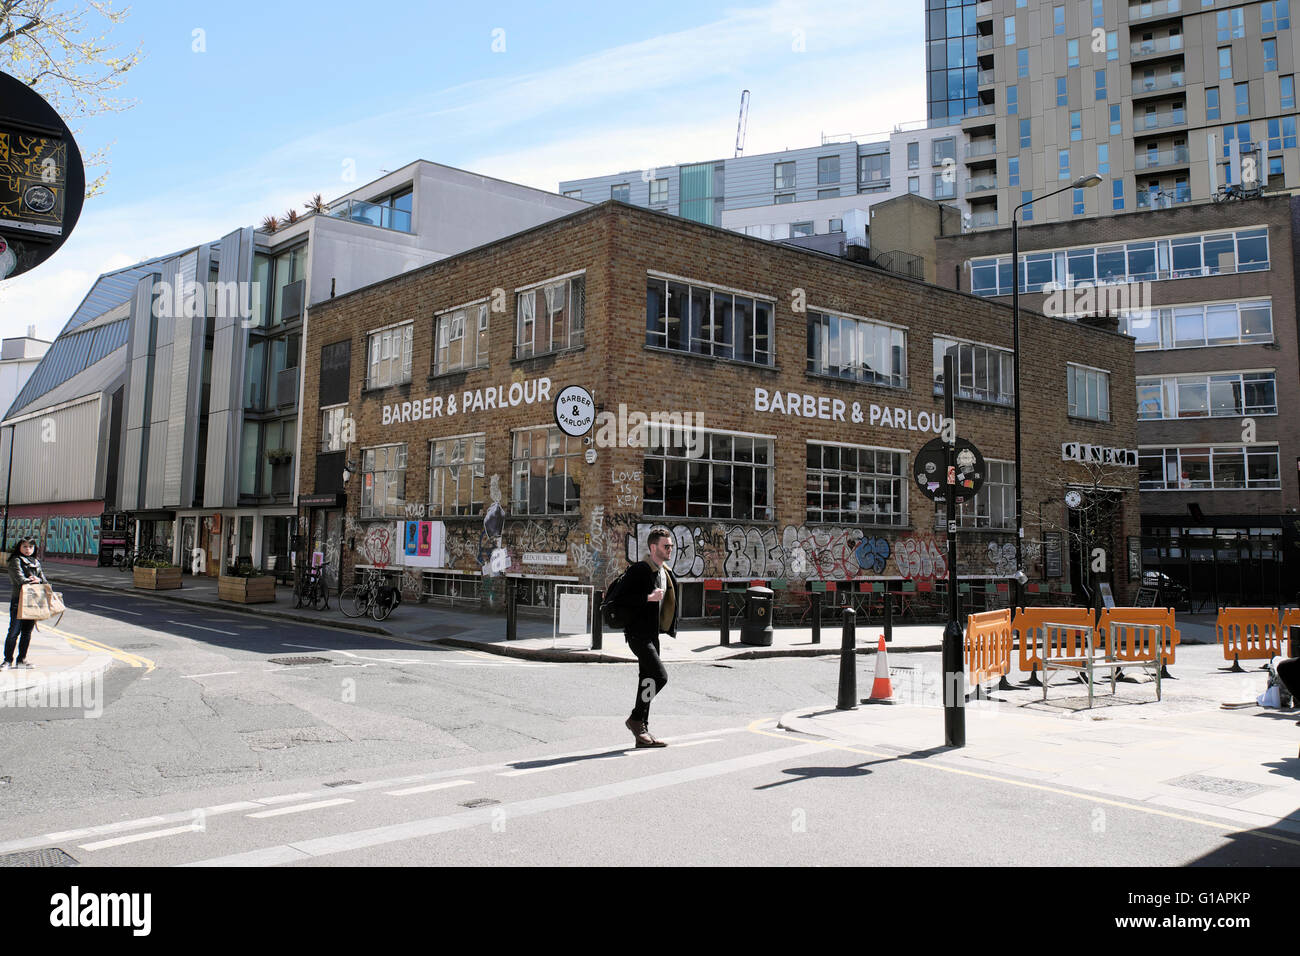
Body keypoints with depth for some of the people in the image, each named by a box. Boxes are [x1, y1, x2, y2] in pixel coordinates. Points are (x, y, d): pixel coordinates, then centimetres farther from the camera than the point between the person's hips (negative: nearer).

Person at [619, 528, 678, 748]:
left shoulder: (667, 573, 13)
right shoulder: (638, 570, -14)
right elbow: (624, 599, -20)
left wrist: (670, 628, 16)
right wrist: (649, 597, -25)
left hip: (652, 634, 9)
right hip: (638, 633, -9)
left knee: (648, 679, 11)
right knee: (659, 675, -17)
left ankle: (642, 732, 17)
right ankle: (636, 719, 0)